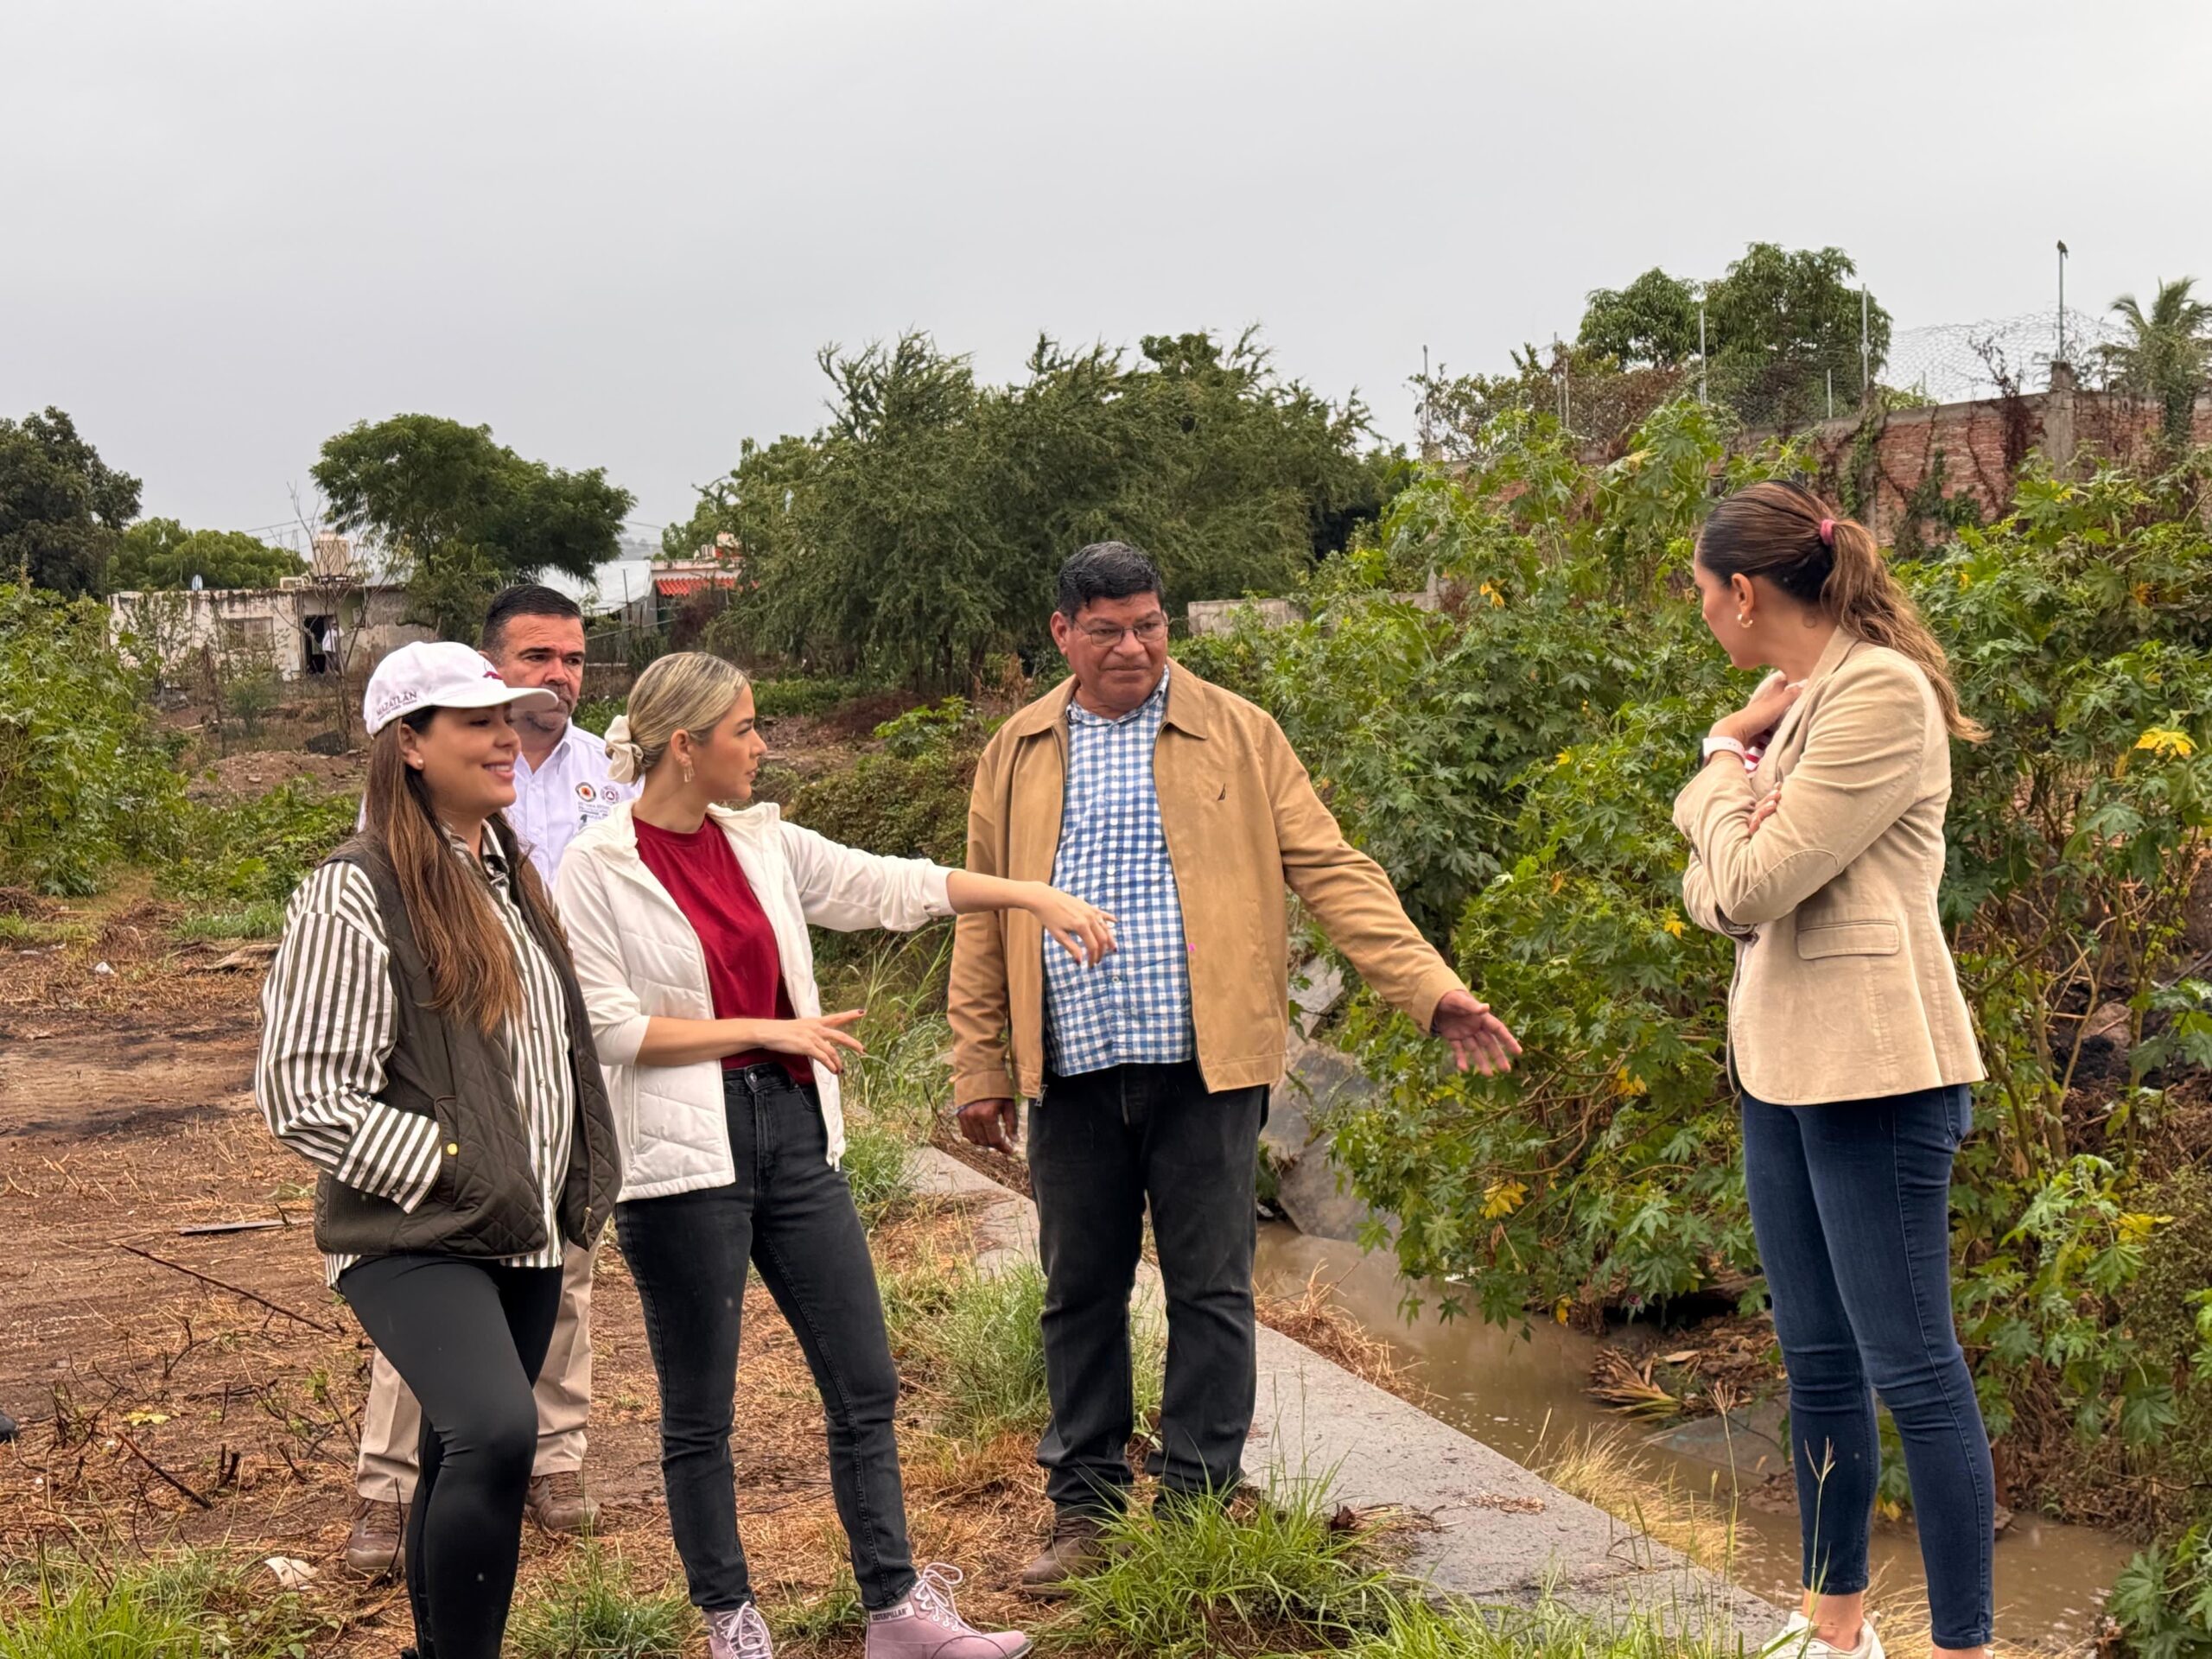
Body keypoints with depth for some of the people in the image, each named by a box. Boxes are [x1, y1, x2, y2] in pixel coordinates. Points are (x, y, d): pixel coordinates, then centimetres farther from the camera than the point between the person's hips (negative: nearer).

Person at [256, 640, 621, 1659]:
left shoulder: (509, 876, 12)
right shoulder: (356, 894, -13)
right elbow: (301, 1094, -17)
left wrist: (581, 1186, 15)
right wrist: (453, 1172, -19)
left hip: (523, 1240, 8)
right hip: (415, 1241, -8)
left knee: (466, 1465, 15)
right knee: (495, 1434, -26)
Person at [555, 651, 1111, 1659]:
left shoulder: (761, 845, 7)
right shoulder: (598, 867, -9)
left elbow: (893, 886, 9)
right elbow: (609, 1026, -13)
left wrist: (1035, 895, 3)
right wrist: (763, 1029, -13)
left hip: (793, 1134, 6)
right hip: (685, 1158, -6)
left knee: (865, 1384, 7)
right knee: (700, 1411, 6)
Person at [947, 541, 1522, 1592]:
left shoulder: (1236, 735, 4)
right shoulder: (1018, 755, 11)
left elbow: (1330, 870, 0)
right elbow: (983, 921, 12)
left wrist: (1429, 987, -10)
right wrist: (978, 1068, 7)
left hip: (1203, 1066, -2)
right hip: (1071, 1071, 2)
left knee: (1211, 1292, 2)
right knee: (1080, 1293, 9)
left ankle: (1197, 1509, 13)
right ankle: (1083, 1508, 20)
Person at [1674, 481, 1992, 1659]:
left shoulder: (1882, 692, -13)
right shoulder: (1793, 703, 15)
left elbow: (1755, 882, -19)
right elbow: (1711, 892, 11)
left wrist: (1724, 759, -2)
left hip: (1872, 1070, -9)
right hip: (1780, 1065, 9)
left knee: (1911, 1367, -6)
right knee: (1817, 1363, 14)